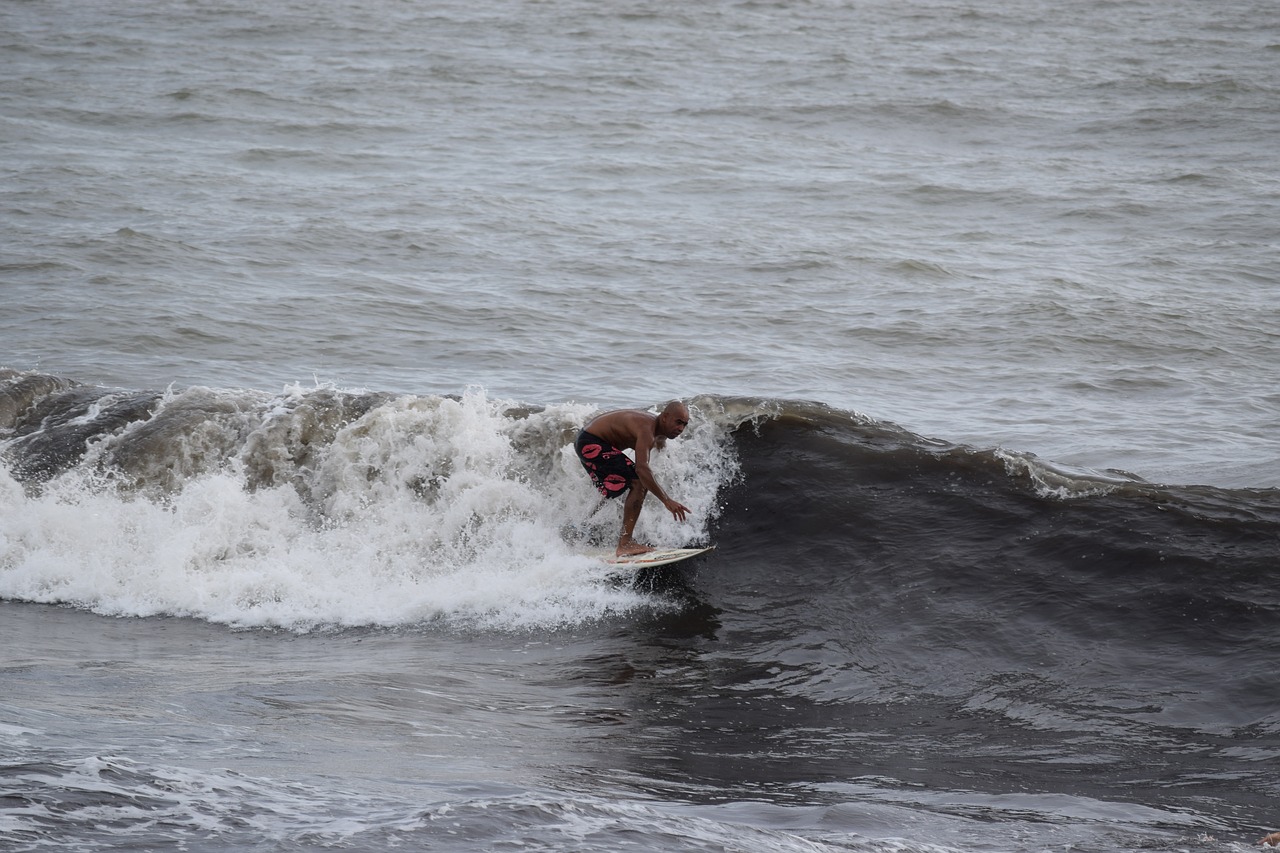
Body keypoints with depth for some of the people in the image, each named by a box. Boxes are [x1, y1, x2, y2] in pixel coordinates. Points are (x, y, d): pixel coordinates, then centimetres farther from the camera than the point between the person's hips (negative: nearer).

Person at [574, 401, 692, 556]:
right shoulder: (647, 429, -27)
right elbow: (641, 468, -38)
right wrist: (667, 501, -41)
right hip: (593, 444, -11)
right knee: (640, 483, -18)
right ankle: (625, 544, -20)